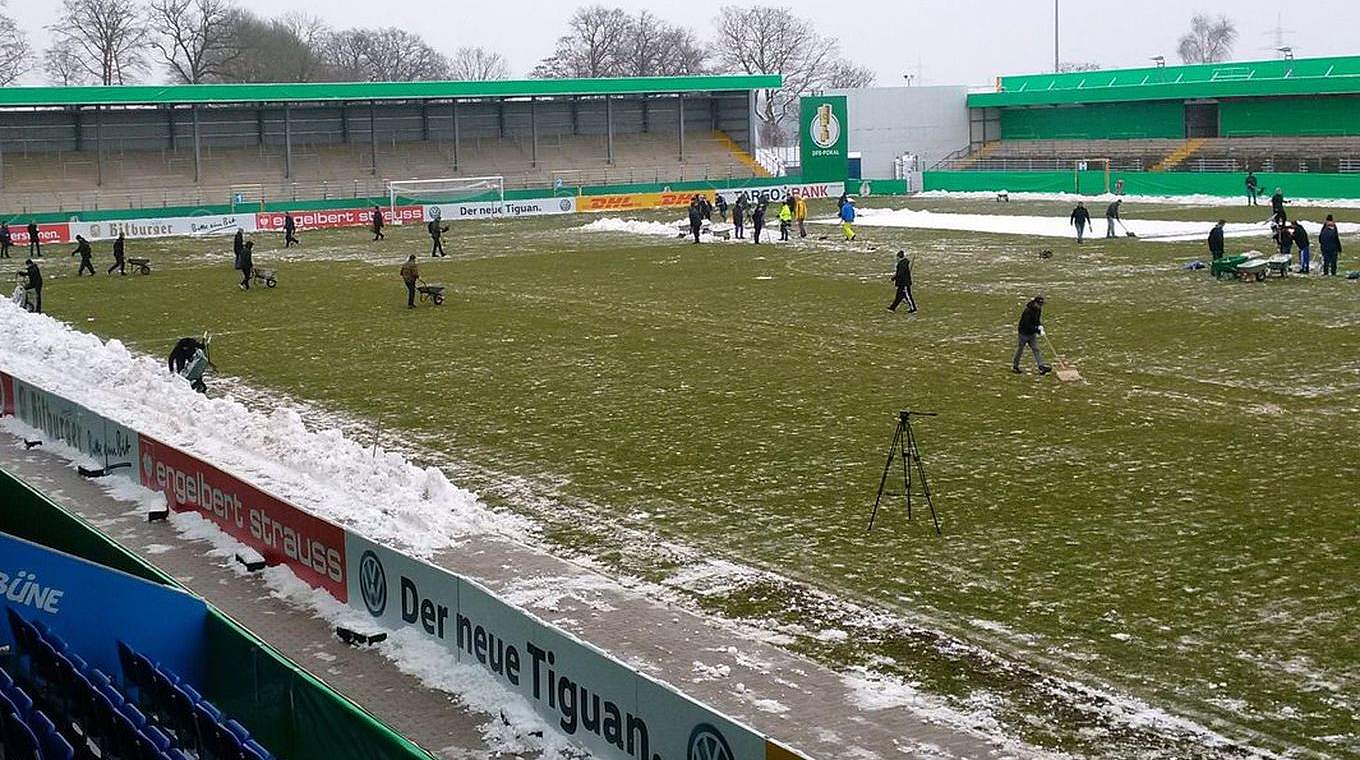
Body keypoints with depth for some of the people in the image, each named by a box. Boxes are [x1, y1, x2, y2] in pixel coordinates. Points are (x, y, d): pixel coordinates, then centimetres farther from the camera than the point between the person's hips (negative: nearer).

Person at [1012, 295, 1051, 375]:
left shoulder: (1038, 310, 1)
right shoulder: (1028, 311, -27)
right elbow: (1028, 325, -30)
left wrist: (1040, 326, -6)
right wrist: (1038, 331, -32)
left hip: (1032, 333, 7)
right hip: (1024, 333, -7)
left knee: (1036, 349, 0)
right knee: (1020, 350, 6)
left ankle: (1041, 367, -6)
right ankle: (1015, 366, 22)